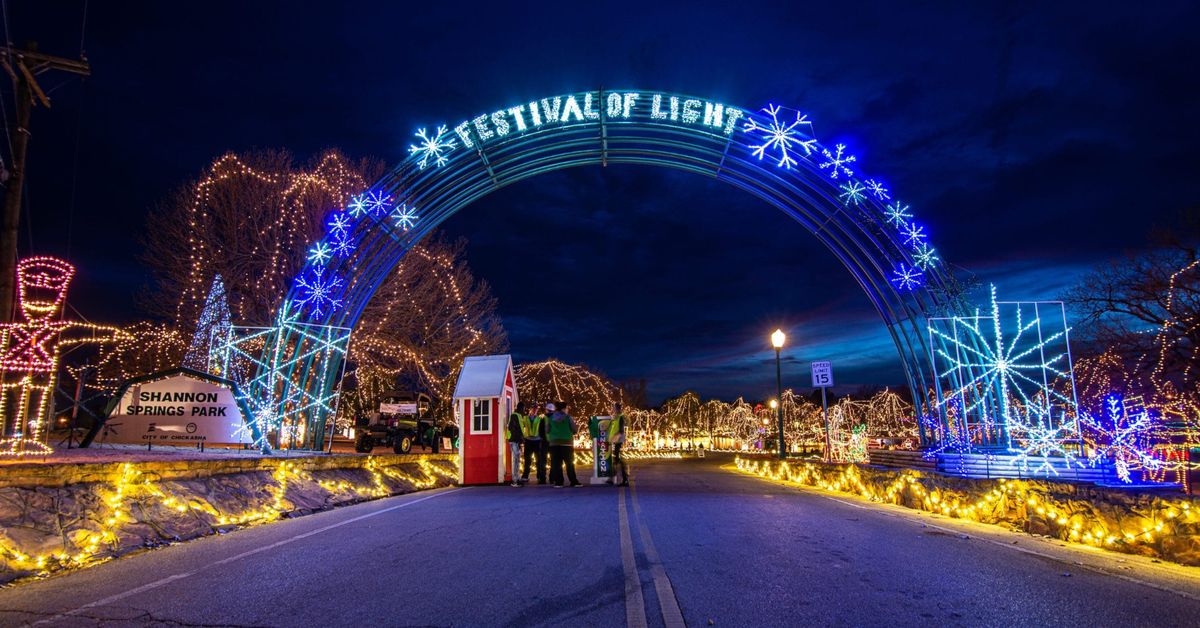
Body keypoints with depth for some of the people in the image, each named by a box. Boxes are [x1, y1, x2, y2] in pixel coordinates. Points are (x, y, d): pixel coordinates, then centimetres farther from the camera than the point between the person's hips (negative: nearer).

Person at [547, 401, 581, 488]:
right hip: (566, 442, -2)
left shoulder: (551, 418, 4)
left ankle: (558, 482, -1)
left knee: (556, 464, 2)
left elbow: (547, 430, 9)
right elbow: (574, 430, -3)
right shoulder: (568, 417, -5)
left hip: (554, 443, 2)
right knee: (570, 463, 4)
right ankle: (574, 482, 5)